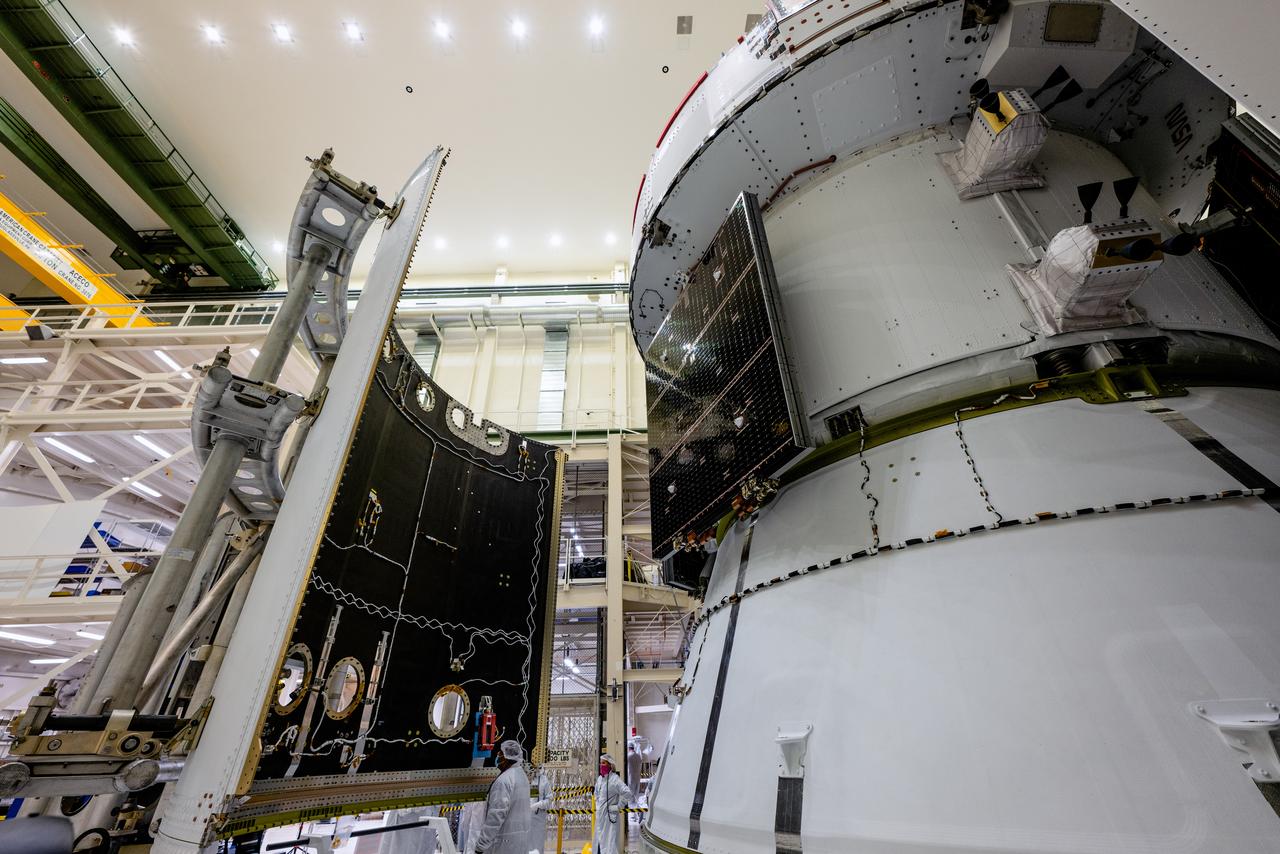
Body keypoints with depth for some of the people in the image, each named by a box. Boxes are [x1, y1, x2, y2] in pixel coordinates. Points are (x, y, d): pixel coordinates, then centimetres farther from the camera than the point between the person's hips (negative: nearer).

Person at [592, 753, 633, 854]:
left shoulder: (615, 779, -18)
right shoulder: (600, 778, 6)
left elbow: (627, 793, -26)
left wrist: (619, 806, -17)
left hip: (611, 816, -8)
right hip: (600, 815, 8)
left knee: (610, 842, -2)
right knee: (598, 841, 16)